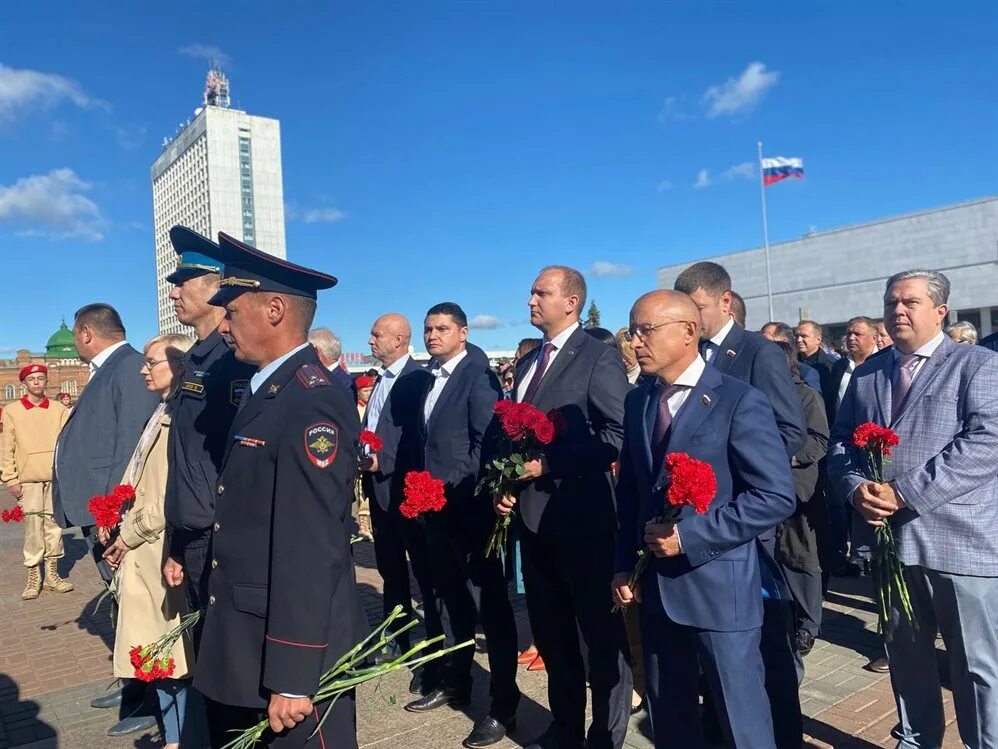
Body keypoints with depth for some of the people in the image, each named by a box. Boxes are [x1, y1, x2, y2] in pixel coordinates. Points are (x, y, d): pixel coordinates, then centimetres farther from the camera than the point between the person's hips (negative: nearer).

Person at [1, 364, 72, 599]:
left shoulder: (59, 409, 5)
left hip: (56, 477, 1)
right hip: (28, 479, -1)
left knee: (54, 526, 6)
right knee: (33, 528, -1)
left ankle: (52, 575, 16)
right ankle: (33, 579, 9)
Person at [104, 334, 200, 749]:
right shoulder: (163, 413, 14)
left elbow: (172, 495, -21)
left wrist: (129, 536, -11)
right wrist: (115, 526, 6)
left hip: (163, 551, -9)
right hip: (143, 553, 9)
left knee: (177, 652, 4)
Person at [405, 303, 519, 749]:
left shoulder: (478, 376, -12)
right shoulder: (431, 379, 13)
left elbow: (487, 442, -18)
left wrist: (454, 489, -18)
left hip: (470, 507, -8)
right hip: (436, 507, 8)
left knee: (490, 604, 1)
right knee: (452, 598, 20)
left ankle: (503, 704, 13)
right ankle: (455, 683, 35)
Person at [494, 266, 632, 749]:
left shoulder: (599, 357, -9)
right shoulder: (528, 362, 14)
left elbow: (617, 436, -17)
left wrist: (548, 463, -18)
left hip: (581, 514, -7)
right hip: (533, 514, 8)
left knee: (600, 631, 9)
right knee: (551, 631, 19)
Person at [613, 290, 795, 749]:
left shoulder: (740, 401, -12)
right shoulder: (638, 401, 7)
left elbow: (776, 496, -16)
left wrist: (690, 536, -20)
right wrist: (624, 565, 5)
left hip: (718, 587, -6)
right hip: (654, 586, 6)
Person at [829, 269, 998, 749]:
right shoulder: (867, 373, 13)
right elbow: (840, 442, 12)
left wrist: (905, 492, -20)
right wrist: (856, 489, -9)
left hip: (960, 540, -5)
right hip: (889, 538, 5)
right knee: (906, 655, 19)